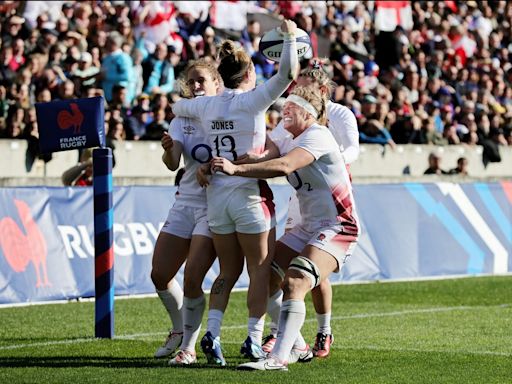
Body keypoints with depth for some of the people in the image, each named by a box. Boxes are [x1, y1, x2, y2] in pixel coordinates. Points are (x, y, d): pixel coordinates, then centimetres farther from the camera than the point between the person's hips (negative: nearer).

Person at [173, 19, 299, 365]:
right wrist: (290, 36, -2)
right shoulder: (253, 100, -9)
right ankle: (254, 340, 4)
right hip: (249, 194, -5)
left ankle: (212, 333, -1)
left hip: (216, 195, 5)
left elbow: (177, 107, 25)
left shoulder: (207, 105, 5)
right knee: (260, 270, 5)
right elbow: (288, 72, -15)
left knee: (228, 271, 13)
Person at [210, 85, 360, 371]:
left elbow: (283, 166, -30)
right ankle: (295, 346, 17)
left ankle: (279, 358, -34)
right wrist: (214, 164, -10)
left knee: (295, 282, -26)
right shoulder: (290, 144, 15)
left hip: (337, 227, -10)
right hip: (309, 227, 10)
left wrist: (235, 169, -36)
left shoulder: (318, 135, -15)